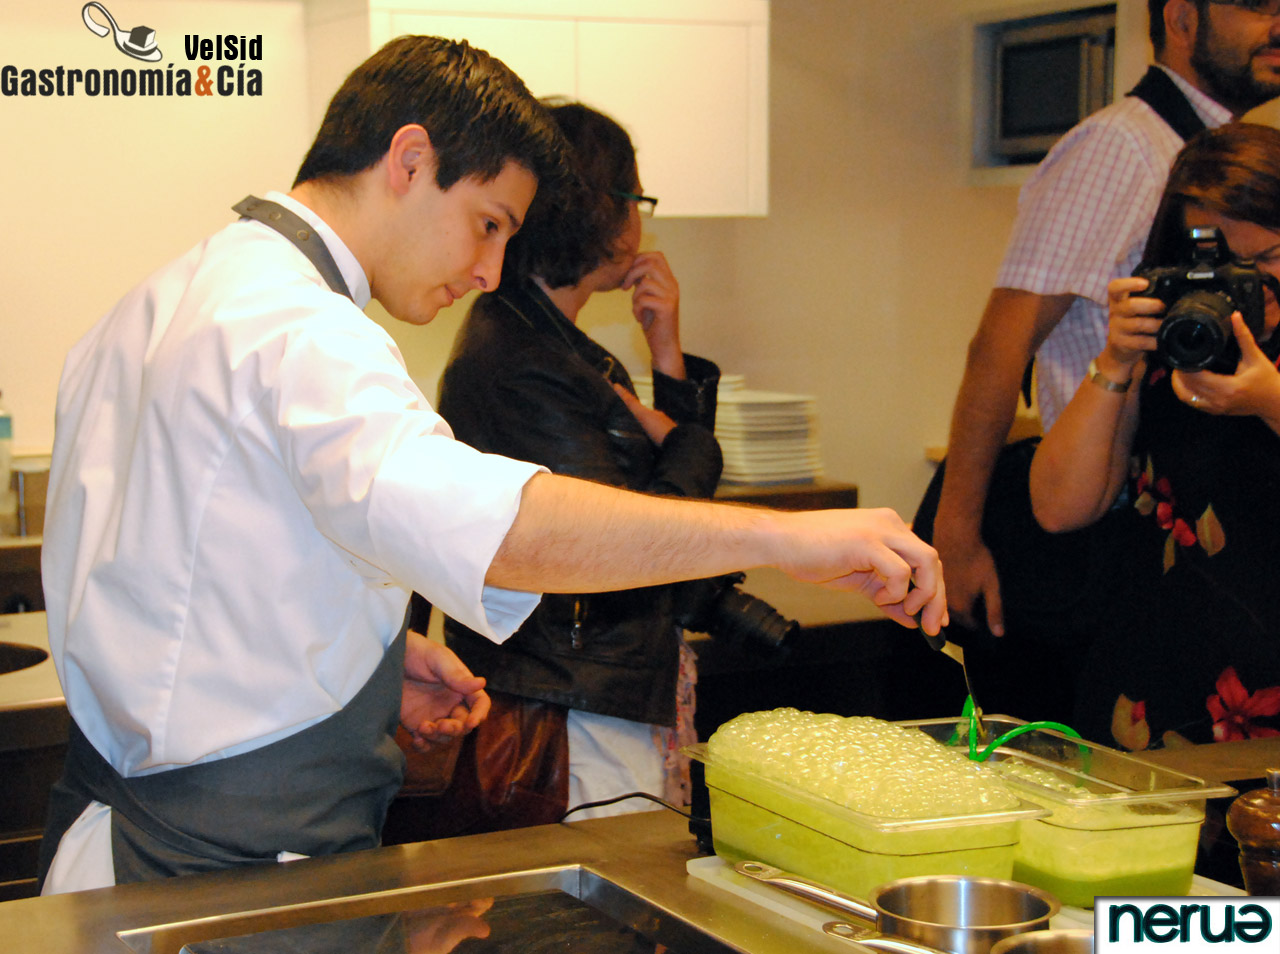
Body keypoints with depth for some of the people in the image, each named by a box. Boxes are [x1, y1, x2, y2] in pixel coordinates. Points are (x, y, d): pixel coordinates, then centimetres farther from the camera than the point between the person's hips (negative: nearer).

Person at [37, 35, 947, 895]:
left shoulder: (161, 302, 13)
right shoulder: (299, 332, -22)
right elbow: (454, 514, -42)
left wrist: (372, 651, 11)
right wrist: (782, 534, -43)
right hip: (237, 865, -10)